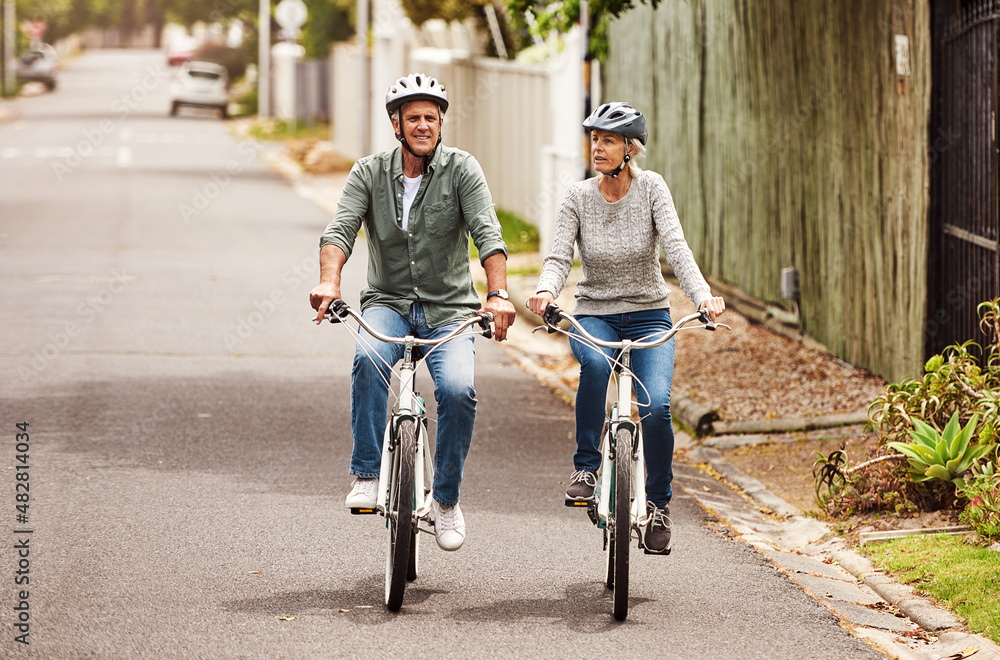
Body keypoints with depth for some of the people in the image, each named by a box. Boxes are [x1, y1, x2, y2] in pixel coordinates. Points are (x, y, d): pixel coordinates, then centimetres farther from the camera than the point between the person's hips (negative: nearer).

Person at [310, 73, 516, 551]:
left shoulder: (461, 169, -3)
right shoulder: (370, 173, 1)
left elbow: (488, 233, -15)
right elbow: (340, 228, -13)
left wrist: (498, 294, -32)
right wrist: (329, 281, -34)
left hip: (450, 309, -1)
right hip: (388, 302, 1)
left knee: (457, 390, -26)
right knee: (368, 359, -34)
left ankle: (447, 499, -5)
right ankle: (367, 476, -24)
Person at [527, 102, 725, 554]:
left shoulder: (650, 188, -8)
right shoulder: (578, 197, -5)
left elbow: (675, 246, -20)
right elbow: (558, 257, -13)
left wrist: (703, 295, -37)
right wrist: (545, 290, -37)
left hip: (649, 316, 0)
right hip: (594, 315, 0)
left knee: (656, 406, -22)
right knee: (595, 363, -37)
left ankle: (658, 501, 4)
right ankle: (585, 466, -18)